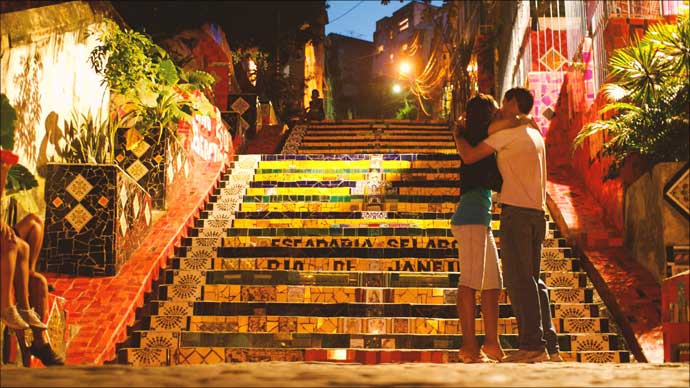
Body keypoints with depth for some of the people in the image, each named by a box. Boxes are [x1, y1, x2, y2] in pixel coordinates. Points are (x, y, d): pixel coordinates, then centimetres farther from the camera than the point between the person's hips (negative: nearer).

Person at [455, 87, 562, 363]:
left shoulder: (508, 132, -4)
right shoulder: (535, 135, 21)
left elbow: (470, 156, -7)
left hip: (516, 211, -8)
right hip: (537, 213, 8)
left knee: (519, 279, -9)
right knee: (533, 279, 10)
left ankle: (532, 344, -13)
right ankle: (549, 345, 8)